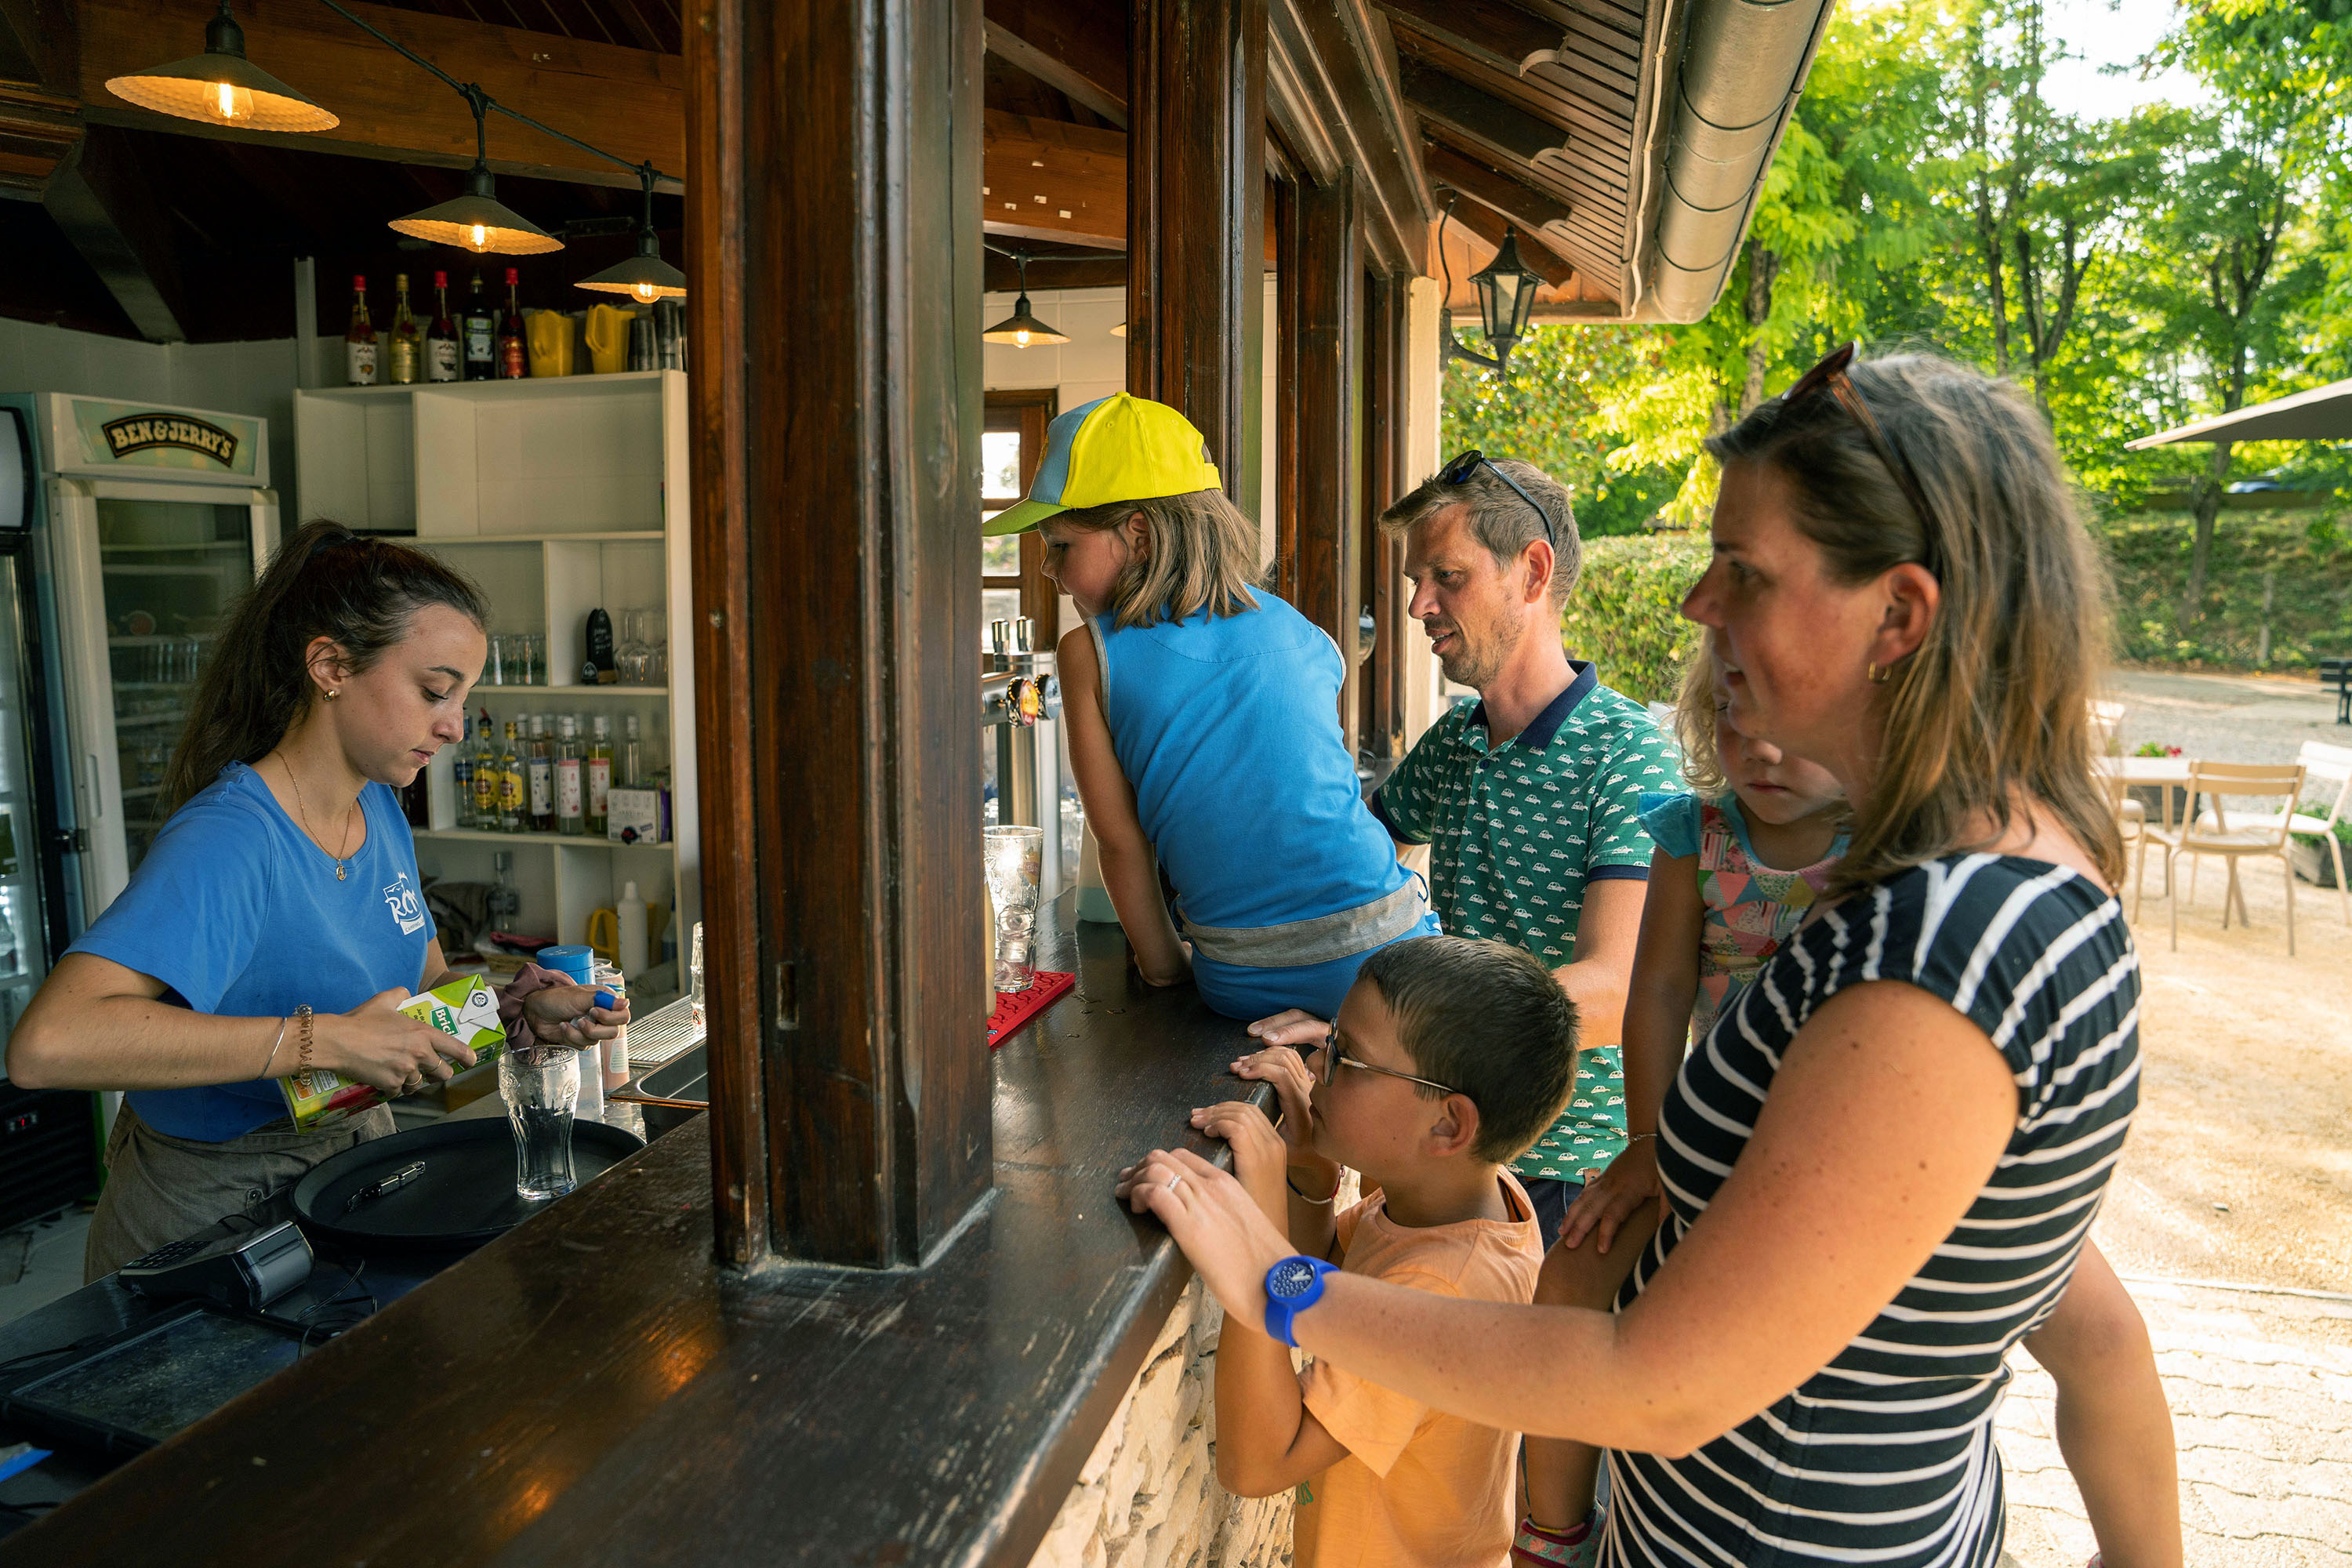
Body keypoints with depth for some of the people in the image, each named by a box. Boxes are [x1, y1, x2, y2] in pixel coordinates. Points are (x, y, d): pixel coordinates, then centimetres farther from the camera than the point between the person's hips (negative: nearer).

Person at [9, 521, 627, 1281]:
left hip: (356, 1152, 8)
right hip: (211, 1211, -7)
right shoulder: (228, 839, -28)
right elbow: (48, 1043, -41)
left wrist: (526, 1010, -9)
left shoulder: (380, 808, -2)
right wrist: (328, 1041, -38)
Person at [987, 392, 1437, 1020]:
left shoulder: (1088, 653, -2)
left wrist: (1163, 965, 15)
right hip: (1382, 945, 3)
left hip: (1247, 985, -2)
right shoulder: (1302, 631, 8)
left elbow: (1120, 840, 1)